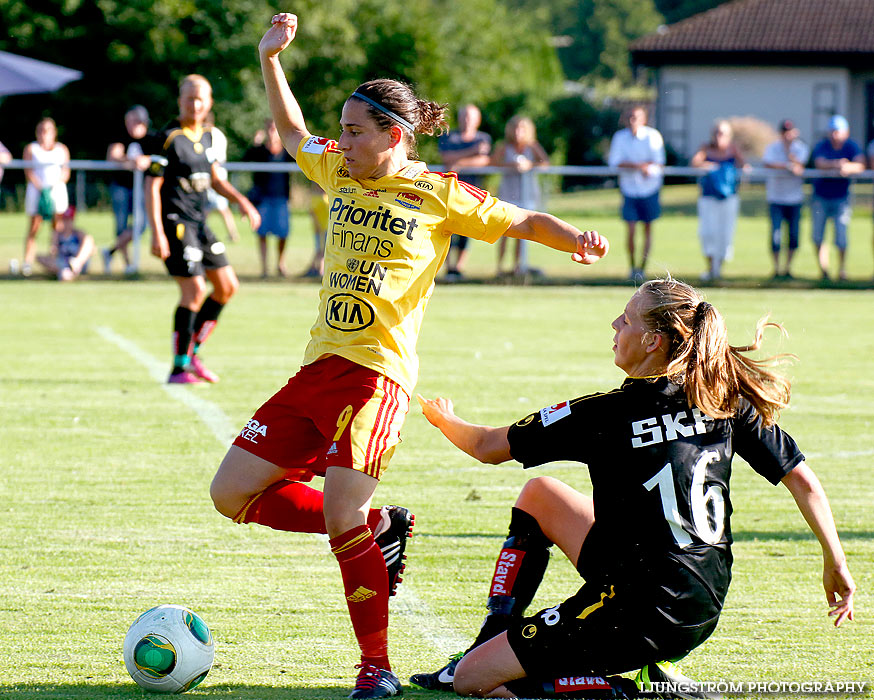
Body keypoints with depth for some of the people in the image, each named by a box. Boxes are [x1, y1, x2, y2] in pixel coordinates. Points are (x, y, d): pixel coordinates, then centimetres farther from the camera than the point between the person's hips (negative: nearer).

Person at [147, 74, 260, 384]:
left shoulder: (208, 135, 12)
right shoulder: (168, 137, -12)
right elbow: (152, 186, -13)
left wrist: (241, 201, 8)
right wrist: (157, 233, -19)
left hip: (200, 222, 8)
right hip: (175, 221, -8)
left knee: (227, 286, 8)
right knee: (194, 291, -15)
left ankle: (192, 352, 18)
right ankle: (179, 367, -7)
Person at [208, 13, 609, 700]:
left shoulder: (440, 194, -2)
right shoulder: (341, 173, 13)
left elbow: (522, 220, 2)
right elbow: (294, 134, 30)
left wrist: (575, 238, -16)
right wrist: (270, 60, 21)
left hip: (376, 374, -7)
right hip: (318, 366, 7)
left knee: (341, 520, -18)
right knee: (233, 494, 5)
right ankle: (379, 526, 17)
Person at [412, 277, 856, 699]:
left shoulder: (606, 415, -13)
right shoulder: (728, 402, -1)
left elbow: (487, 448, -1)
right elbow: (802, 480, 2)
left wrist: (444, 420, 21)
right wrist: (836, 563, 13)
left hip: (641, 617, -8)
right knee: (539, 494, 23)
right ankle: (493, 644, 26)